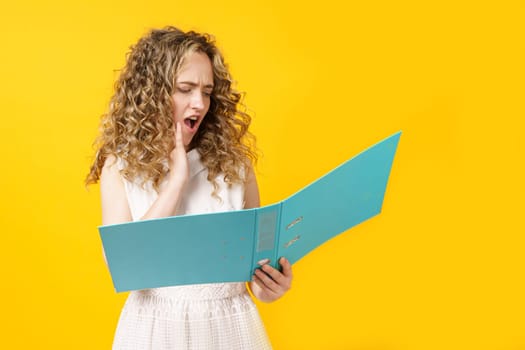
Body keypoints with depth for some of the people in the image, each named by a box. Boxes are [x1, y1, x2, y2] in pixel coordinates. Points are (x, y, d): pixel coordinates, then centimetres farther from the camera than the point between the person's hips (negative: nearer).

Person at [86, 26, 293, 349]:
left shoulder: (234, 162, -2)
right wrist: (176, 180, -15)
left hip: (230, 322, 1)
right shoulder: (120, 166, -5)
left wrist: (266, 282, -15)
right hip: (156, 324, -1)